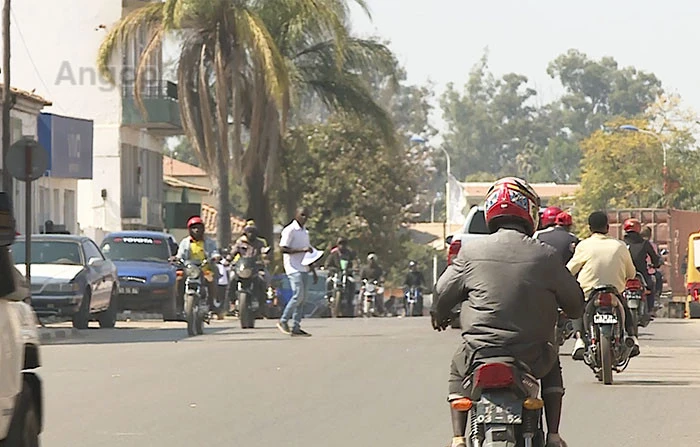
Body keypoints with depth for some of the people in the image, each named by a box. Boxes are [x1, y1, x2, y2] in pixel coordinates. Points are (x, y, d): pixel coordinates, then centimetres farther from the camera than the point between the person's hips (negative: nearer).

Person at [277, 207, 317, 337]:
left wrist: (313, 271, 22)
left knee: (303, 296, 3)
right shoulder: (290, 230, -7)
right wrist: (302, 250, -21)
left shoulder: (305, 232, 19)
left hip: (303, 269, 8)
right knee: (298, 295, -16)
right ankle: (283, 321, -4)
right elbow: (283, 248, -15)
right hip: (294, 268, -8)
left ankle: (296, 327, 4)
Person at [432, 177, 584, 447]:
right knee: (552, 368, 33)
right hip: (531, 358, 0)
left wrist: (439, 317, 29)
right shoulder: (544, 256, -4)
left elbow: (443, 293, 6)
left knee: (458, 371, 33)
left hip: (478, 355, 0)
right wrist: (569, 314, 32)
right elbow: (575, 302, 7)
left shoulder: (471, 252, -4)